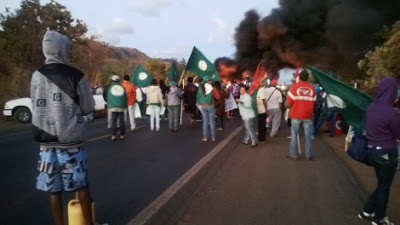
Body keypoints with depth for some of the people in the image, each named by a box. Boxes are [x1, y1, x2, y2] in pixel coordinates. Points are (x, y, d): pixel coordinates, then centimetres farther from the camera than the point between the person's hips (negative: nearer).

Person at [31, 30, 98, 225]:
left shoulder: (36, 76, 1)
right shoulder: (75, 76, -9)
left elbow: (36, 107, 11)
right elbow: (88, 108, -1)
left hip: (46, 141, 3)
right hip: (70, 140, -3)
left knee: (53, 189, 10)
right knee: (81, 185, 9)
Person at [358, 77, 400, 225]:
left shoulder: (371, 107, 0)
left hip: (372, 150, 7)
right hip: (386, 153, -7)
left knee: (381, 184, 23)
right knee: (384, 187, 12)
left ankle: (367, 211, 32)